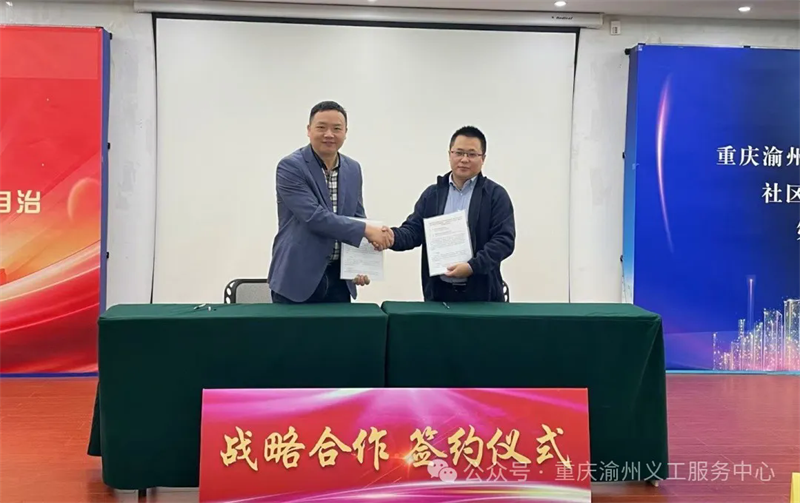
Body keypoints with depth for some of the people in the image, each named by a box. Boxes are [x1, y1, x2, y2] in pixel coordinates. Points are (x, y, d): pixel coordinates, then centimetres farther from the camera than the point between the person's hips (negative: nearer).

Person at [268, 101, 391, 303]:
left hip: (339, 277, 5)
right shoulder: (290, 166, -10)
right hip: (297, 278, -5)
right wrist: (365, 230, -20)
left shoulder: (353, 169, 9)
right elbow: (314, 216, -20)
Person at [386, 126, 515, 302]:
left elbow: (504, 239, -7)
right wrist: (392, 236, -18)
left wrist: (473, 266, -20)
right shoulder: (432, 193, 11)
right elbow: (413, 230, 6)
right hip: (439, 291, 3)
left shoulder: (496, 195, 1)